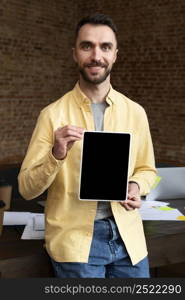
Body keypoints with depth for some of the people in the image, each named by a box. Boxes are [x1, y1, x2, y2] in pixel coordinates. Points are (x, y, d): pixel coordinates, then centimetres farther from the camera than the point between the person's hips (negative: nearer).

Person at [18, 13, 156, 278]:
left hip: (128, 235, 3)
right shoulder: (53, 114, -6)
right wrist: (57, 155, -24)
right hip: (75, 237, -3)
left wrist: (136, 186, -8)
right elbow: (26, 188, -6)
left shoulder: (135, 112, 2)